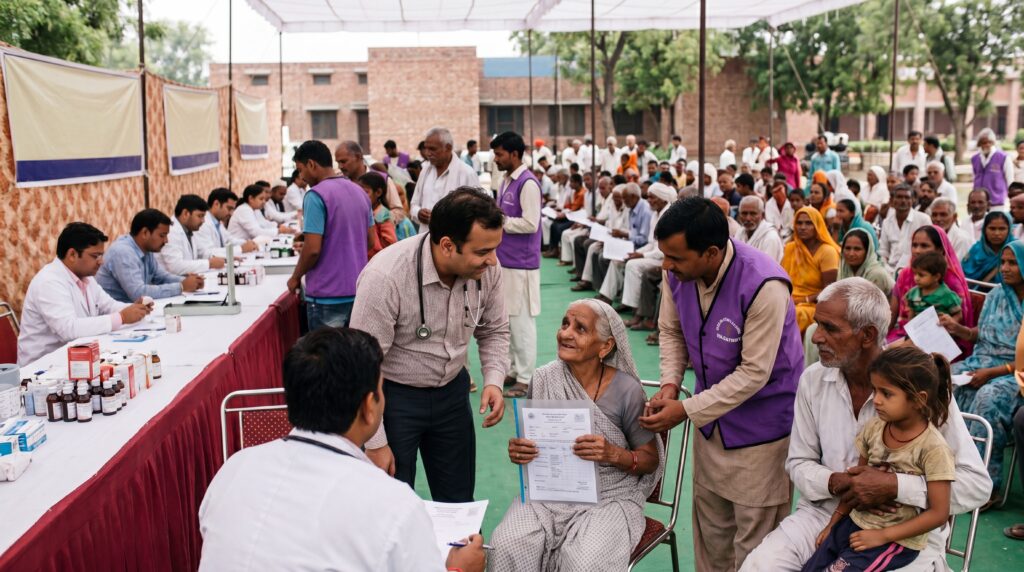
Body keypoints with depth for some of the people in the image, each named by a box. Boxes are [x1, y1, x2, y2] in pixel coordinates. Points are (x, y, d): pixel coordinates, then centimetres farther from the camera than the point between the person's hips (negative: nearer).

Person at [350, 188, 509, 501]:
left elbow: (494, 331, 5)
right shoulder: (384, 277, -29)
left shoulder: (487, 269, -14)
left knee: (459, 504, 16)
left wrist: (494, 380, -12)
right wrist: (375, 443, -18)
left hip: (452, 390, 5)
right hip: (394, 394, -4)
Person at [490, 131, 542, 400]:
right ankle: (512, 370, 25)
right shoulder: (506, 182, 14)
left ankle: (525, 378, 6)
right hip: (504, 260, 9)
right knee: (505, 319, 15)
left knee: (521, 321, -3)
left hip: (520, 264, -9)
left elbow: (530, 224, -21)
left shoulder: (528, 184, -15)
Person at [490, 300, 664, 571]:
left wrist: (614, 454, -22)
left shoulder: (627, 391, -12)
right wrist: (517, 452, -13)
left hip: (608, 497, -2)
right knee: (507, 548, -24)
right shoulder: (543, 380, -3)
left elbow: (651, 460, -2)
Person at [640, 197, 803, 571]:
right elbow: (671, 331, 6)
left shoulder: (764, 286, -30)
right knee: (709, 526, 18)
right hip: (711, 416, 6)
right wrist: (669, 383, -10)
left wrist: (686, 410, -24)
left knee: (754, 536, 4)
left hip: (760, 422, -6)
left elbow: (754, 372, -25)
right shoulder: (678, 272, -11)